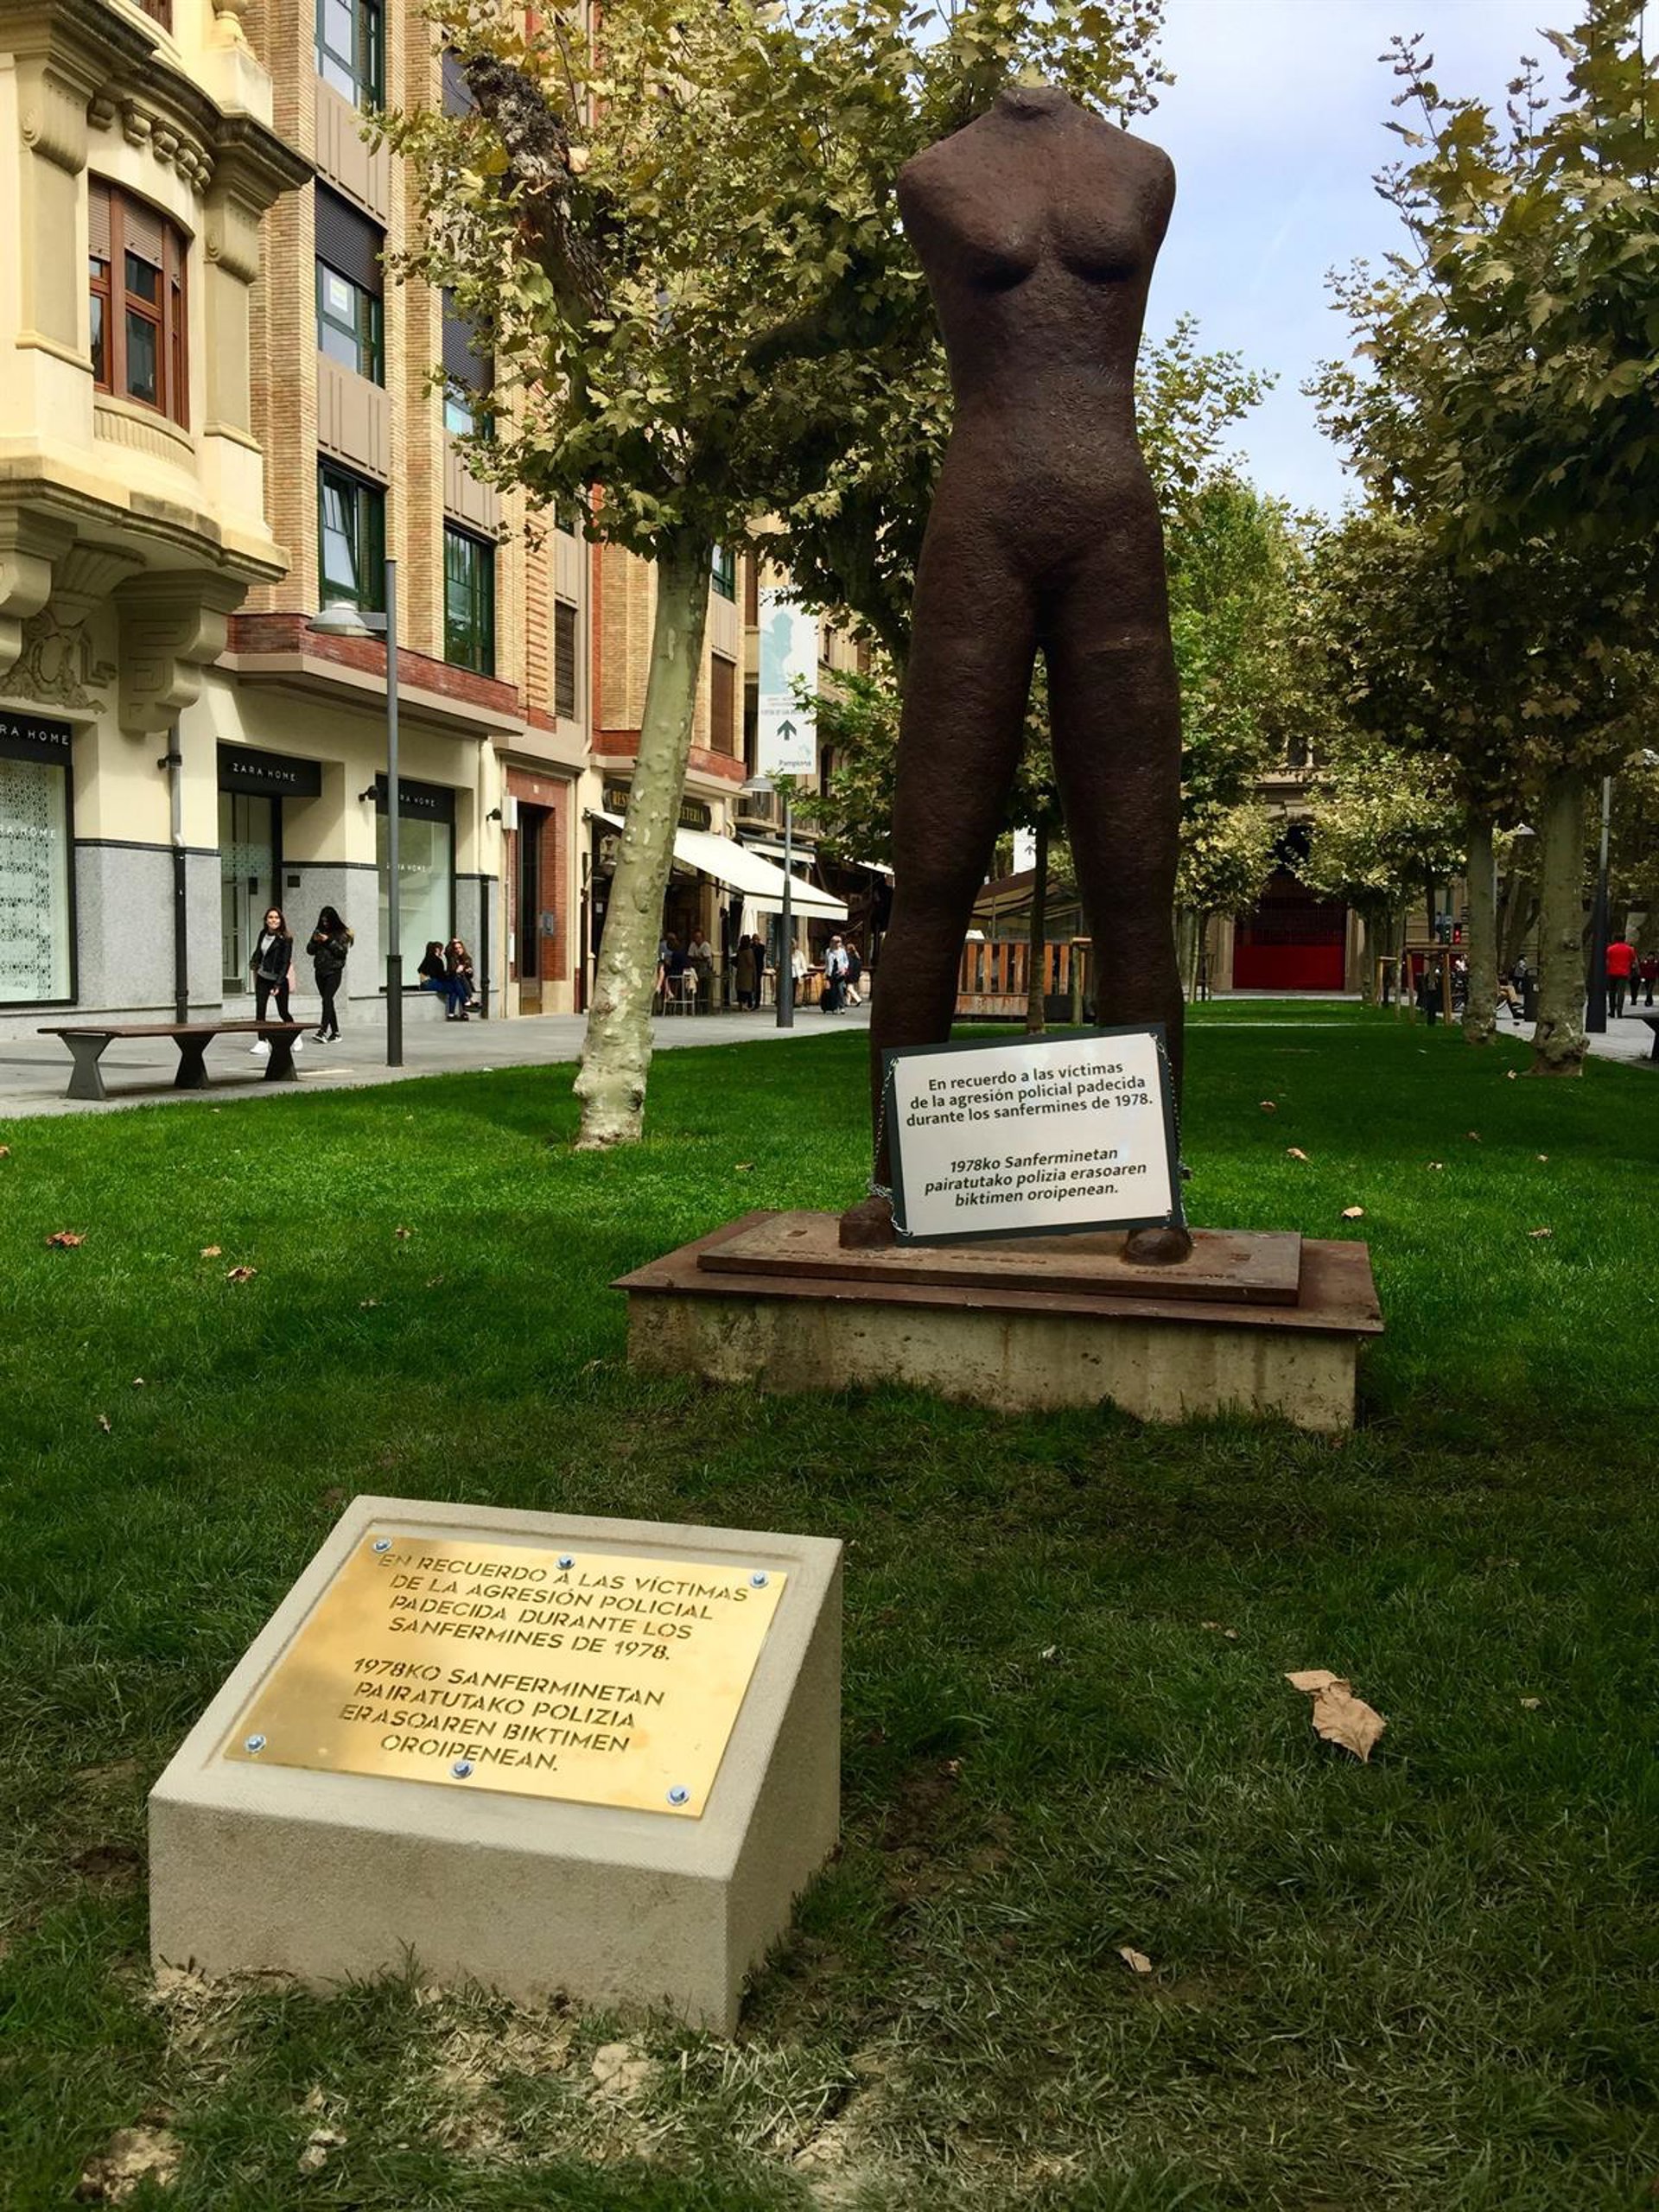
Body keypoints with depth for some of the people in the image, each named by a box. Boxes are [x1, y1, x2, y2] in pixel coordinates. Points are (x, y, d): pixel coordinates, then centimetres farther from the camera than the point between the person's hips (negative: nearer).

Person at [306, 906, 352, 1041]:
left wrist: (329, 941, -16)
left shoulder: (342, 933, -2)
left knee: (327, 999, -18)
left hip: (334, 971, -6)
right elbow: (310, 950, 13)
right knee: (327, 1001, 7)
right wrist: (314, 941, -6)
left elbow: (343, 952, -9)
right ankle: (335, 1032, 13)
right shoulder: (318, 931, 13)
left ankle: (323, 1031, -27)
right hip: (320, 970, 6)